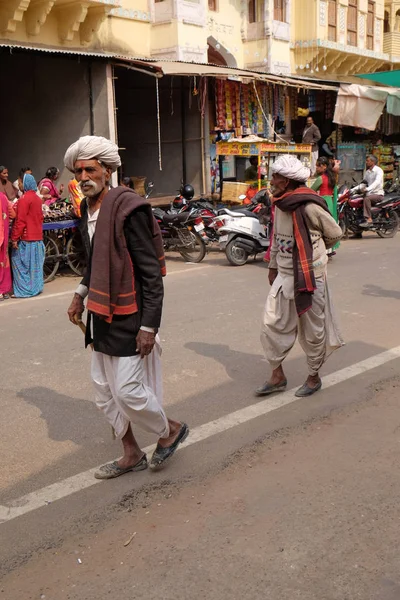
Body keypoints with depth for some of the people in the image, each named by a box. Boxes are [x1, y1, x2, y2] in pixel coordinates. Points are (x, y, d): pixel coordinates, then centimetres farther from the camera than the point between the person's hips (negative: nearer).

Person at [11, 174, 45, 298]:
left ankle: (24, 290, -1)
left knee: (22, 263, -1)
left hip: (26, 237, -8)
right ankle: (36, 287, 17)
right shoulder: (38, 198, 9)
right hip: (37, 236, 8)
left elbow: (20, 221, -17)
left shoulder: (24, 199, -15)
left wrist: (15, 238, -14)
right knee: (35, 263, 13)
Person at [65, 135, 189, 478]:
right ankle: (132, 455, 30)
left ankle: (170, 431, 24)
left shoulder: (127, 209, -17)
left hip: (129, 316, -8)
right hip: (101, 315, 9)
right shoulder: (88, 209, 8)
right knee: (105, 390, 13)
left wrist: (149, 325, -20)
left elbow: (151, 272, -18)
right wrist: (81, 294, 15)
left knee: (127, 390, -5)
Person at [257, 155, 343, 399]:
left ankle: (314, 377, 26)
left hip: (309, 277, -7)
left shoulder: (309, 206, -19)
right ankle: (278, 376, 20)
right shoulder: (280, 204, 4)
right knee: (273, 324, 6)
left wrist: (312, 252, 7)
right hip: (284, 275, 7)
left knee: (312, 330, 7)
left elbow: (335, 234, -6)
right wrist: (273, 266, 17)